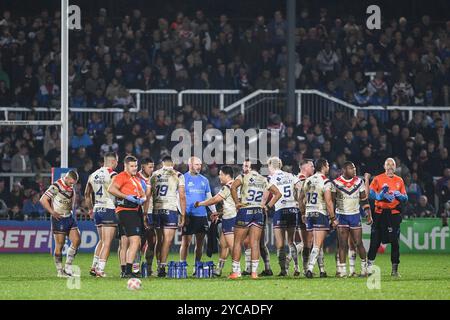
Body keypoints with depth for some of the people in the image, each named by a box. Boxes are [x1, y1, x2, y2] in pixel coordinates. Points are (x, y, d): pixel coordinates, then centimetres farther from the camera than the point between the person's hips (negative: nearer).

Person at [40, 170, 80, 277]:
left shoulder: (71, 188, 9)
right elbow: (43, 200, -16)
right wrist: (53, 212, -18)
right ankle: (60, 271, 5)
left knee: (76, 240, 0)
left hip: (69, 217, 8)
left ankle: (68, 267, 10)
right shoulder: (56, 187, -15)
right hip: (59, 218, -8)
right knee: (60, 244, -3)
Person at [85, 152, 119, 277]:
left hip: (97, 210, 7)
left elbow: (87, 194, 20)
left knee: (101, 240, 20)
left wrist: (90, 208, 32)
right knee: (107, 242, -5)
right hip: (109, 210, -7)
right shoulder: (113, 175, -10)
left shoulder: (93, 175, 11)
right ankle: (100, 270, -10)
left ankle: (94, 267, 16)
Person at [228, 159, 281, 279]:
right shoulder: (264, 180, 11)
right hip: (259, 212, 4)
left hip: (245, 211, -4)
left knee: (238, 242, 3)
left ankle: (235, 271, 2)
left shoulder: (244, 177, -2)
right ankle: (254, 271, -2)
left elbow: (233, 187, -21)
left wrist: (236, 202, -11)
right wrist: (268, 206, 11)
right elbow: (278, 194, 13)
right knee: (255, 243, 3)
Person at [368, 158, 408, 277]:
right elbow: (370, 194, -5)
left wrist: (399, 195, -9)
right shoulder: (378, 179, 4)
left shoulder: (399, 181, 12)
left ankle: (395, 269, 4)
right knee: (375, 240, 0)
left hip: (394, 213, 2)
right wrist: (382, 195, -19)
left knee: (394, 241, -1)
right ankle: (369, 266, 10)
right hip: (380, 213, -2)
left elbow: (405, 198, 12)